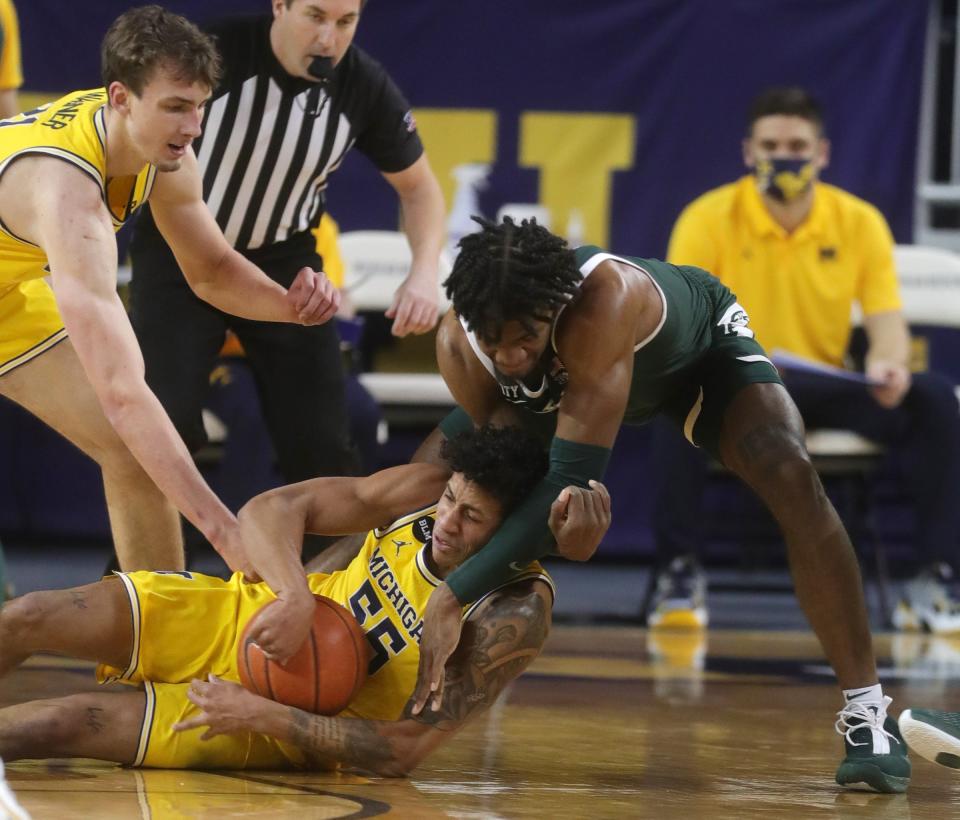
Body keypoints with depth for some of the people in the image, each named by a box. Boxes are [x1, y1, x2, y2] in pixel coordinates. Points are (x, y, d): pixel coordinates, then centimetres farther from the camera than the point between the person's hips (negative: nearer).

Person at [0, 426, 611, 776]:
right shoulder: (430, 490, -15)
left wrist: (261, 715, -29)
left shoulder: (514, 617, -27)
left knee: (55, 726, -17)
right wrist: (294, 595, -33)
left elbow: (403, 751, -27)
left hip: (290, 732, -4)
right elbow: (269, 509, -13)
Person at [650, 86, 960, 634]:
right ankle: (681, 573, -25)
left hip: (826, 389, 3)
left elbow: (887, 322, -4)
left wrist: (889, 365, -29)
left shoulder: (860, 222, 0)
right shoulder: (709, 219, -7)